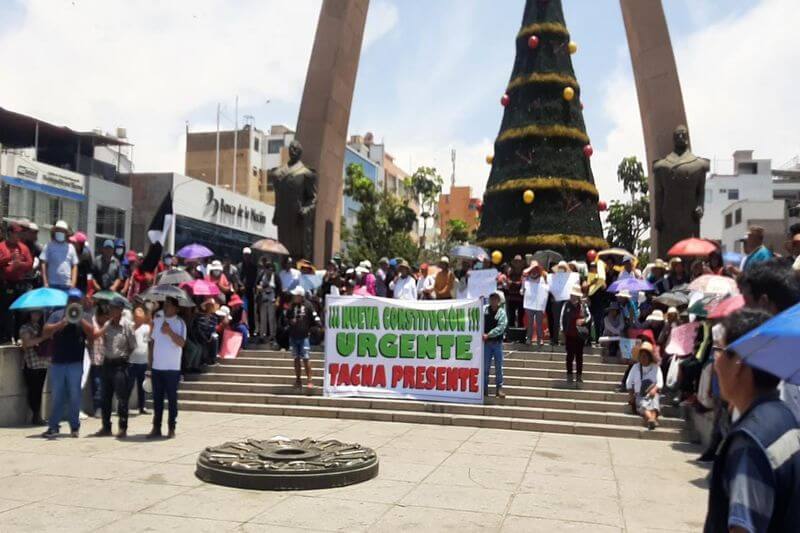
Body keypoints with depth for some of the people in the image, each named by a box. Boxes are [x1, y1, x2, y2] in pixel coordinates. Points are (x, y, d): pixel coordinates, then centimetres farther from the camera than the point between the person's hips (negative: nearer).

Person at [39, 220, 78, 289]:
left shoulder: (70, 247, 11)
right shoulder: (48, 246, 4)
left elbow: (74, 266, 12)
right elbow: (43, 264, 0)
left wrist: (73, 283, 2)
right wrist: (45, 282, -7)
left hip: (67, 285, 2)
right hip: (52, 284, -2)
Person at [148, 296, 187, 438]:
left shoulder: (179, 323, -5)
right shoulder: (157, 320, 9)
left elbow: (181, 343, -18)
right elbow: (152, 341, 14)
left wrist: (170, 331, -28)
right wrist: (150, 361, 10)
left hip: (172, 368, -4)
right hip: (156, 367, 4)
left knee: (172, 399, 3)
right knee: (157, 398, 9)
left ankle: (171, 428, 10)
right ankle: (156, 428, 16)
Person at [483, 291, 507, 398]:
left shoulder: (502, 313, -4)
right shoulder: (484, 310, 2)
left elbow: (500, 327, -13)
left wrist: (488, 335, -20)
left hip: (497, 342, -1)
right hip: (486, 342, 1)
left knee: (498, 366, 4)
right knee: (485, 366, 6)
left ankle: (499, 388, 11)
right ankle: (484, 388, 14)